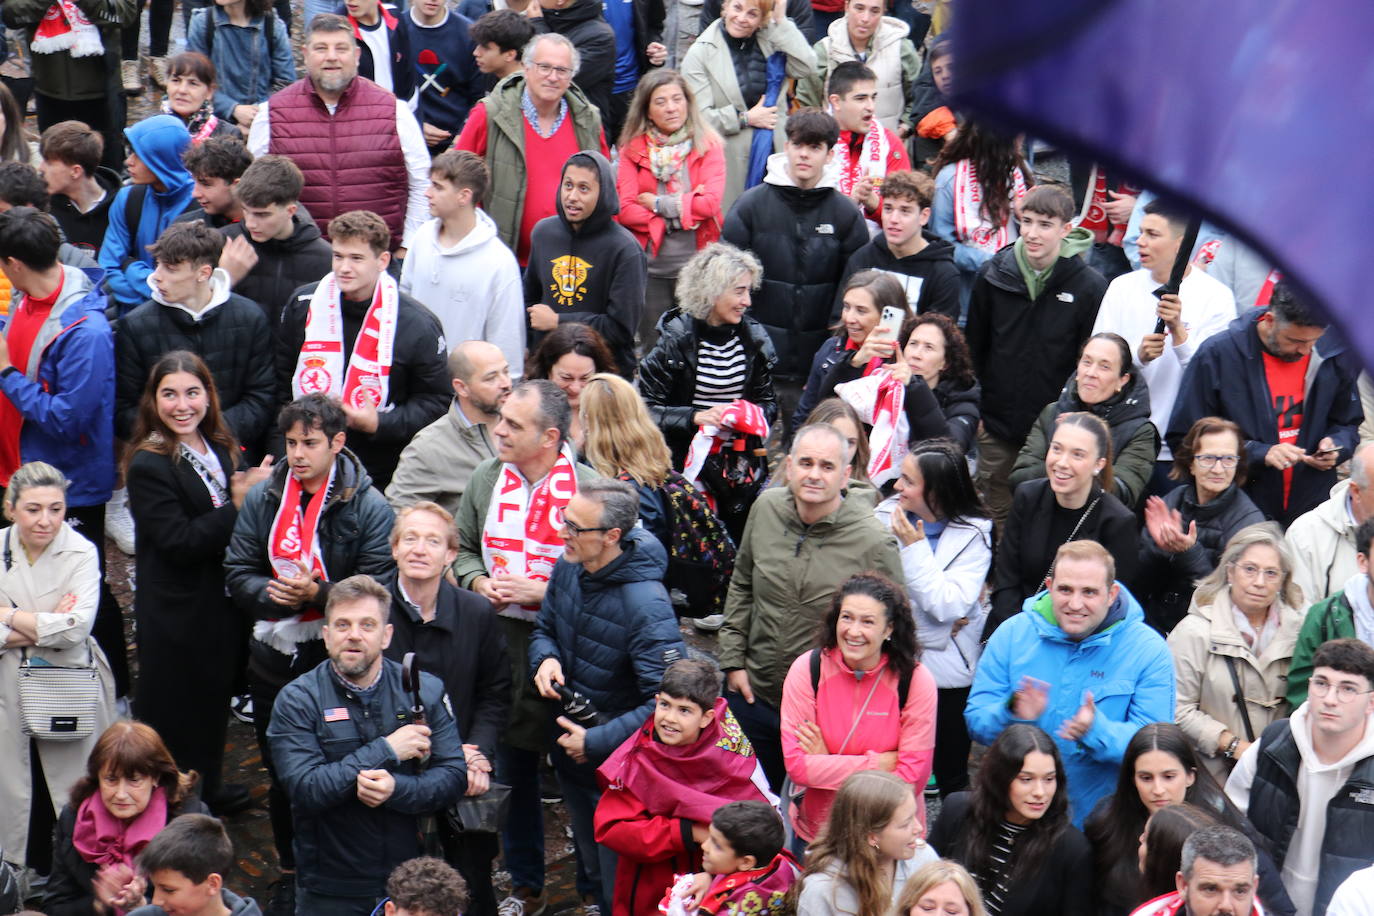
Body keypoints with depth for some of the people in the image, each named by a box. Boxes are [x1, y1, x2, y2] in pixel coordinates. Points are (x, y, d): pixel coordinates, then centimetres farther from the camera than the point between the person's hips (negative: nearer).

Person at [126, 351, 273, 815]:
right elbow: (180, 541, -25)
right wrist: (236, 505, -26)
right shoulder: (148, 467, -19)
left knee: (214, 702, 21)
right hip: (178, 615, -8)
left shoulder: (220, 447, 6)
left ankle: (207, 790, 39)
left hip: (221, 605, 8)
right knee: (179, 712, 3)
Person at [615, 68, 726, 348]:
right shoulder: (633, 149, 4)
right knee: (653, 352, 8)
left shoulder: (708, 144, 3)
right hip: (651, 266, 1)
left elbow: (711, 202, -10)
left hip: (696, 263, -1)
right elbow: (624, 209, -5)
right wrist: (684, 214, -11)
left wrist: (659, 204, -8)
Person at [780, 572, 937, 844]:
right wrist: (879, 763, -13)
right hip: (817, 830, 1)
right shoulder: (807, 670, -6)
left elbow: (913, 777, -11)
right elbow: (796, 765, -11)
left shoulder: (916, 680, -8)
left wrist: (827, 764, -12)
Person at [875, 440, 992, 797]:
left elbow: (947, 605, -18)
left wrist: (914, 548, -19)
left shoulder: (973, 534, -9)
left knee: (951, 774, 5)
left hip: (946, 671, -2)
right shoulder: (886, 514, -3)